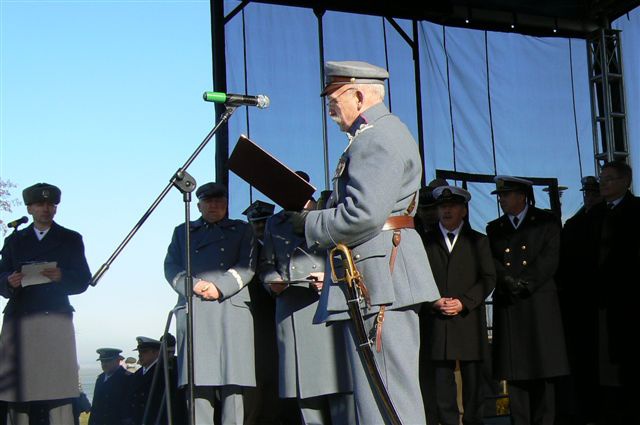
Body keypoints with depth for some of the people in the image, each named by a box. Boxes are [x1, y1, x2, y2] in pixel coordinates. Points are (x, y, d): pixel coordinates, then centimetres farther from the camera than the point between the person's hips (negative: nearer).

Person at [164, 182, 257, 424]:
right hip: (193, 310, 1)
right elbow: (171, 267, 12)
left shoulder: (242, 230, 21)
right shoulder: (183, 232, 25)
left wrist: (219, 286, -9)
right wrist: (193, 285, -8)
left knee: (232, 382, -9)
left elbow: (247, 267, 7)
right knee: (198, 383, -8)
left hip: (231, 307, -1)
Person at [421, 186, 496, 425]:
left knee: (472, 377, 2)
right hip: (437, 320, 0)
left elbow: (488, 279, 4)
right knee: (442, 376, -2)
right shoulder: (426, 241, 12)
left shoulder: (478, 241, 12)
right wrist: (434, 301, -10)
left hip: (469, 320, 0)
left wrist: (463, 302, -9)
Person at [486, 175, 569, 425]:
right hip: (507, 306, 3)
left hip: (539, 302, -2)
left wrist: (525, 283, -13)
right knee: (513, 371, -1)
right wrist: (508, 281, -12)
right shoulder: (494, 228, 17)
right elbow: (491, 262, 6)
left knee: (542, 367, -3)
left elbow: (549, 259, -3)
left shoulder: (547, 221, 8)